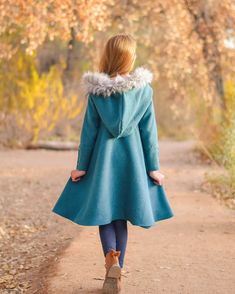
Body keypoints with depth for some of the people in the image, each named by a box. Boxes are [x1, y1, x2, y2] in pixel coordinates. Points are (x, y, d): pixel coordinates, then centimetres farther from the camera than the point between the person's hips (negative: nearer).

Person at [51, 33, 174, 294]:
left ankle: (111, 259, -18)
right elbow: (148, 131, -1)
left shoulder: (96, 91, -5)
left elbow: (89, 130, -2)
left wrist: (81, 165, 5)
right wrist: (154, 167, 4)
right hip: (132, 158, 1)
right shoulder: (144, 89, -3)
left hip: (102, 158, -1)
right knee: (121, 216, 11)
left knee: (103, 213, 8)